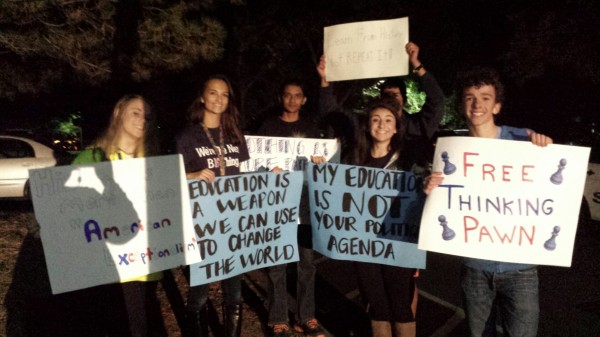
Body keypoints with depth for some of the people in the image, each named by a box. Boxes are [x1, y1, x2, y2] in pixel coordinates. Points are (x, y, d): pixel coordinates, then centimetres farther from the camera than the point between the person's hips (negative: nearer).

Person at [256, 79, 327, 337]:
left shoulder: (310, 126, 12)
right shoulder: (269, 126, 6)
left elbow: (320, 157, 15)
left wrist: (319, 161, -8)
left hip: (305, 201, 2)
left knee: (306, 261, 7)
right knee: (277, 262, 0)